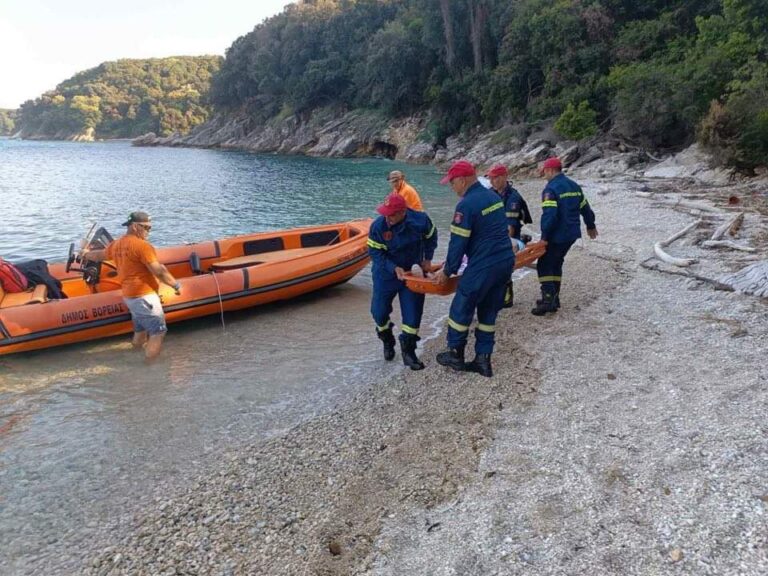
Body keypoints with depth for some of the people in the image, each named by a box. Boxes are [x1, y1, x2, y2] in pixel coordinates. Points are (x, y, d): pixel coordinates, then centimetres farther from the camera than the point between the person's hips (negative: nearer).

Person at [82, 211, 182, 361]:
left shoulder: (116, 245, 12)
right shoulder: (142, 245, -14)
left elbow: (98, 255, 32)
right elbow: (159, 271, -18)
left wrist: (86, 254, 53)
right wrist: (176, 285, -7)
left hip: (129, 296, 9)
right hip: (144, 295, -9)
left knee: (140, 331, 20)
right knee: (158, 332, -8)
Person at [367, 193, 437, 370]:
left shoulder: (420, 220, -19)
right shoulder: (378, 226, -22)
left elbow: (431, 237, 3)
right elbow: (375, 253, -16)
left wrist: (427, 259, 2)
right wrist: (394, 268, -28)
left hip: (412, 272, 0)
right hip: (386, 274, 0)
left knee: (413, 313, -1)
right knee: (379, 312, 5)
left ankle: (408, 351, 16)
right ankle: (387, 341, 36)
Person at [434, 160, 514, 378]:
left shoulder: (466, 205, -16)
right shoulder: (494, 196, 11)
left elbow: (458, 243, -14)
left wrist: (447, 271, -2)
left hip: (483, 267, -8)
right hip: (506, 261, 9)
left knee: (461, 309, 9)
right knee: (488, 311, 16)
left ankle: (455, 355, 23)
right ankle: (483, 360, 20)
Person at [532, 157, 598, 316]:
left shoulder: (551, 189, -15)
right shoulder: (574, 185, 12)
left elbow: (549, 215, -24)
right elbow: (585, 207, 20)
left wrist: (544, 236, -19)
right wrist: (591, 226, 33)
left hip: (557, 235, -9)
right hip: (572, 233, 9)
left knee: (544, 265, -1)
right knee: (556, 263, 19)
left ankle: (548, 300, -7)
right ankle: (553, 298, 23)